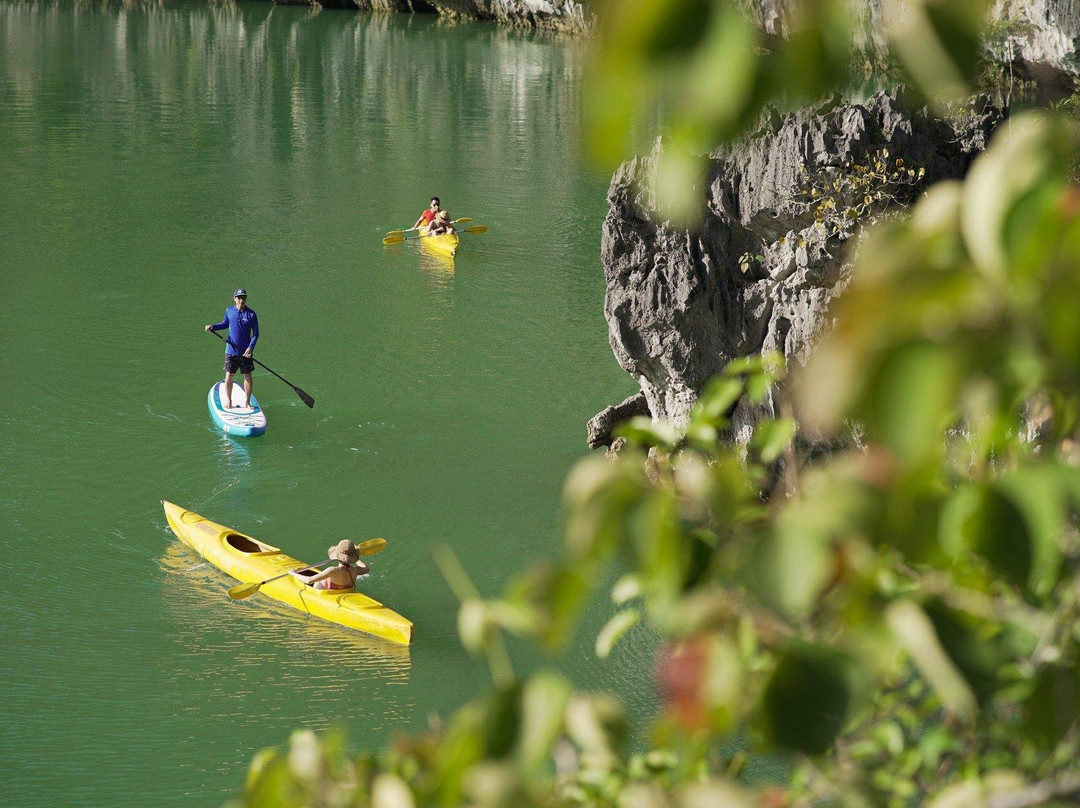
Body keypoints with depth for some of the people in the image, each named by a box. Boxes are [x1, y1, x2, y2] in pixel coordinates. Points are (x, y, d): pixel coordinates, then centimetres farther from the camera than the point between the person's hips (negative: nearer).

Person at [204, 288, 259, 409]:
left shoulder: (251, 314, -7)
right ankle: (228, 401, 17)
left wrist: (250, 348, -16)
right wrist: (212, 327, 5)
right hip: (231, 351, 1)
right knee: (229, 376, 4)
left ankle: (247, 402, 17)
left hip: (245, 352, -1)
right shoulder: (229, 311, 0)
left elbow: (255, 334, -4)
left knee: (247, 377, 4)